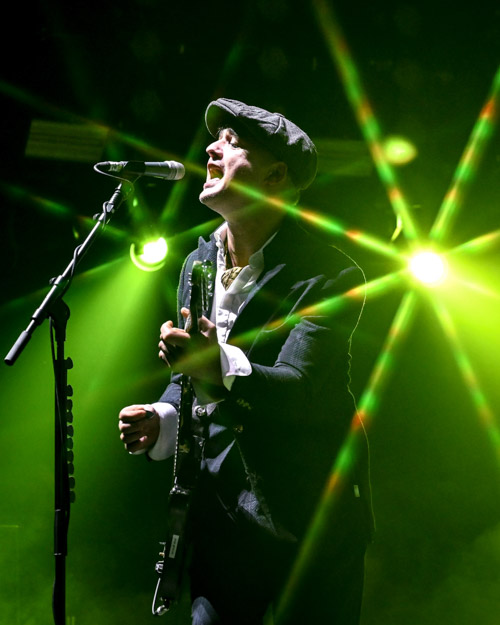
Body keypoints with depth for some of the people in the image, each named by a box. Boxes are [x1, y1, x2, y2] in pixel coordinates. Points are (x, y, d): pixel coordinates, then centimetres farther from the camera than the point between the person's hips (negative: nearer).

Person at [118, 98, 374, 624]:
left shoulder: (329, 274, -15)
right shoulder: (197, 263, 6)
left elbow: (296, 387, -25)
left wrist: (221, 368, -43)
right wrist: (163, 418, -5)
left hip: (310, 516, -5)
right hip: (222, 508, 5)